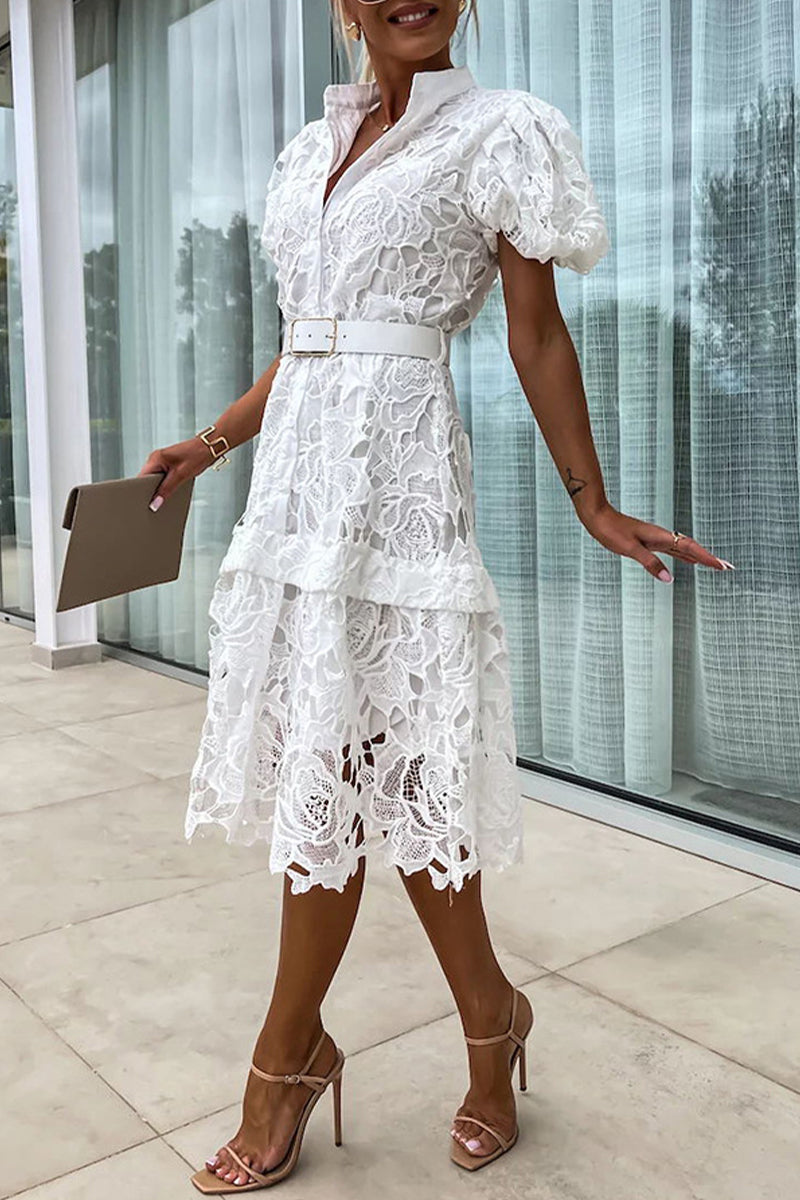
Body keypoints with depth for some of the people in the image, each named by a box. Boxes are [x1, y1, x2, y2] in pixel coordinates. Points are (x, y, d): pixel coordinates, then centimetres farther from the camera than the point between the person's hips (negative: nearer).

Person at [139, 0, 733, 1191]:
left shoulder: (497, 131, 0)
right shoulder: (315, 147, 19)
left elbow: (540, 340, -1)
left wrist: (594, 503, 0)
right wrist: (214, 444, 21)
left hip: (392, 476, -7)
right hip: (297, 466, 7)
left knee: (336, 773, -2)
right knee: (384, 770, 8)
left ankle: (288, 1060, 18)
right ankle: (491, 1019, 26)